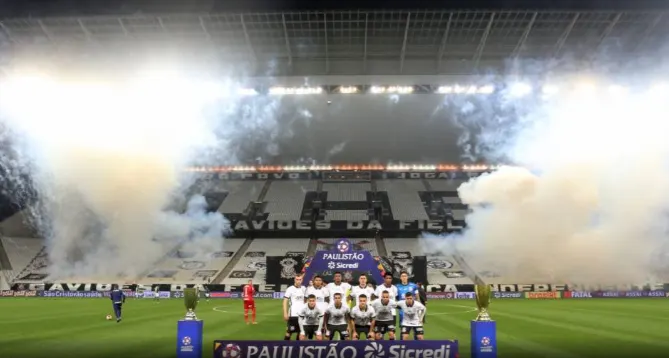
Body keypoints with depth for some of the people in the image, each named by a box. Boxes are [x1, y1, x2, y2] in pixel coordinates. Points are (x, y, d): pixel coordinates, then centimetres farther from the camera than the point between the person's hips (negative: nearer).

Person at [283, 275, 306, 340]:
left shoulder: (304, 289, 8)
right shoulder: (290, 289, -6)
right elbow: (285, 302, -6)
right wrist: (285, 313, -12)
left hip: (302, 314, 4)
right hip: (293, 314, -4)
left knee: (301, 332, 9)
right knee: (289, 332, 0)